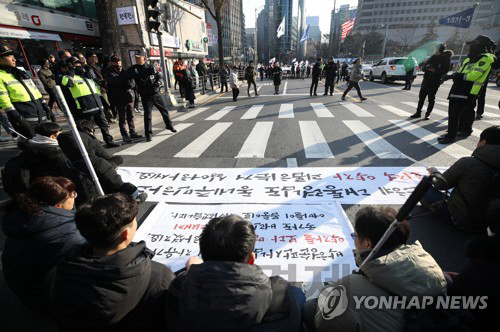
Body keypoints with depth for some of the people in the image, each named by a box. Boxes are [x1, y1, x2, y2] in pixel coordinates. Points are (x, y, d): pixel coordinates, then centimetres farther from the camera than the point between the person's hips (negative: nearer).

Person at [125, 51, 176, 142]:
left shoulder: (151, 67, 0)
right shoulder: (133, 69, -4)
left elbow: (159, 75, 10)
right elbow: (124, 78, -4)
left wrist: (158, 82, -7)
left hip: (156, 94, 2)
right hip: (146, 97, -2)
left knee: (164, 110, 12)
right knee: (147, 114, -1)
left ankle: (169, 125, 33)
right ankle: (148, 134, 8)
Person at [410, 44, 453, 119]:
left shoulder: (446, 59, -1)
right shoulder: (434, 56, 12)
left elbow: (444, 71, -10)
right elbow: (423, 68, 10)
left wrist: (435, 70, -24)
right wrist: (426, 67, -12)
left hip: (435, 82, -4)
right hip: (426, 80, 4)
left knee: (431, 98, -2)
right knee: (421, 96, 4)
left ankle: (428, 114, 5)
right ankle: (418, 112, 12)